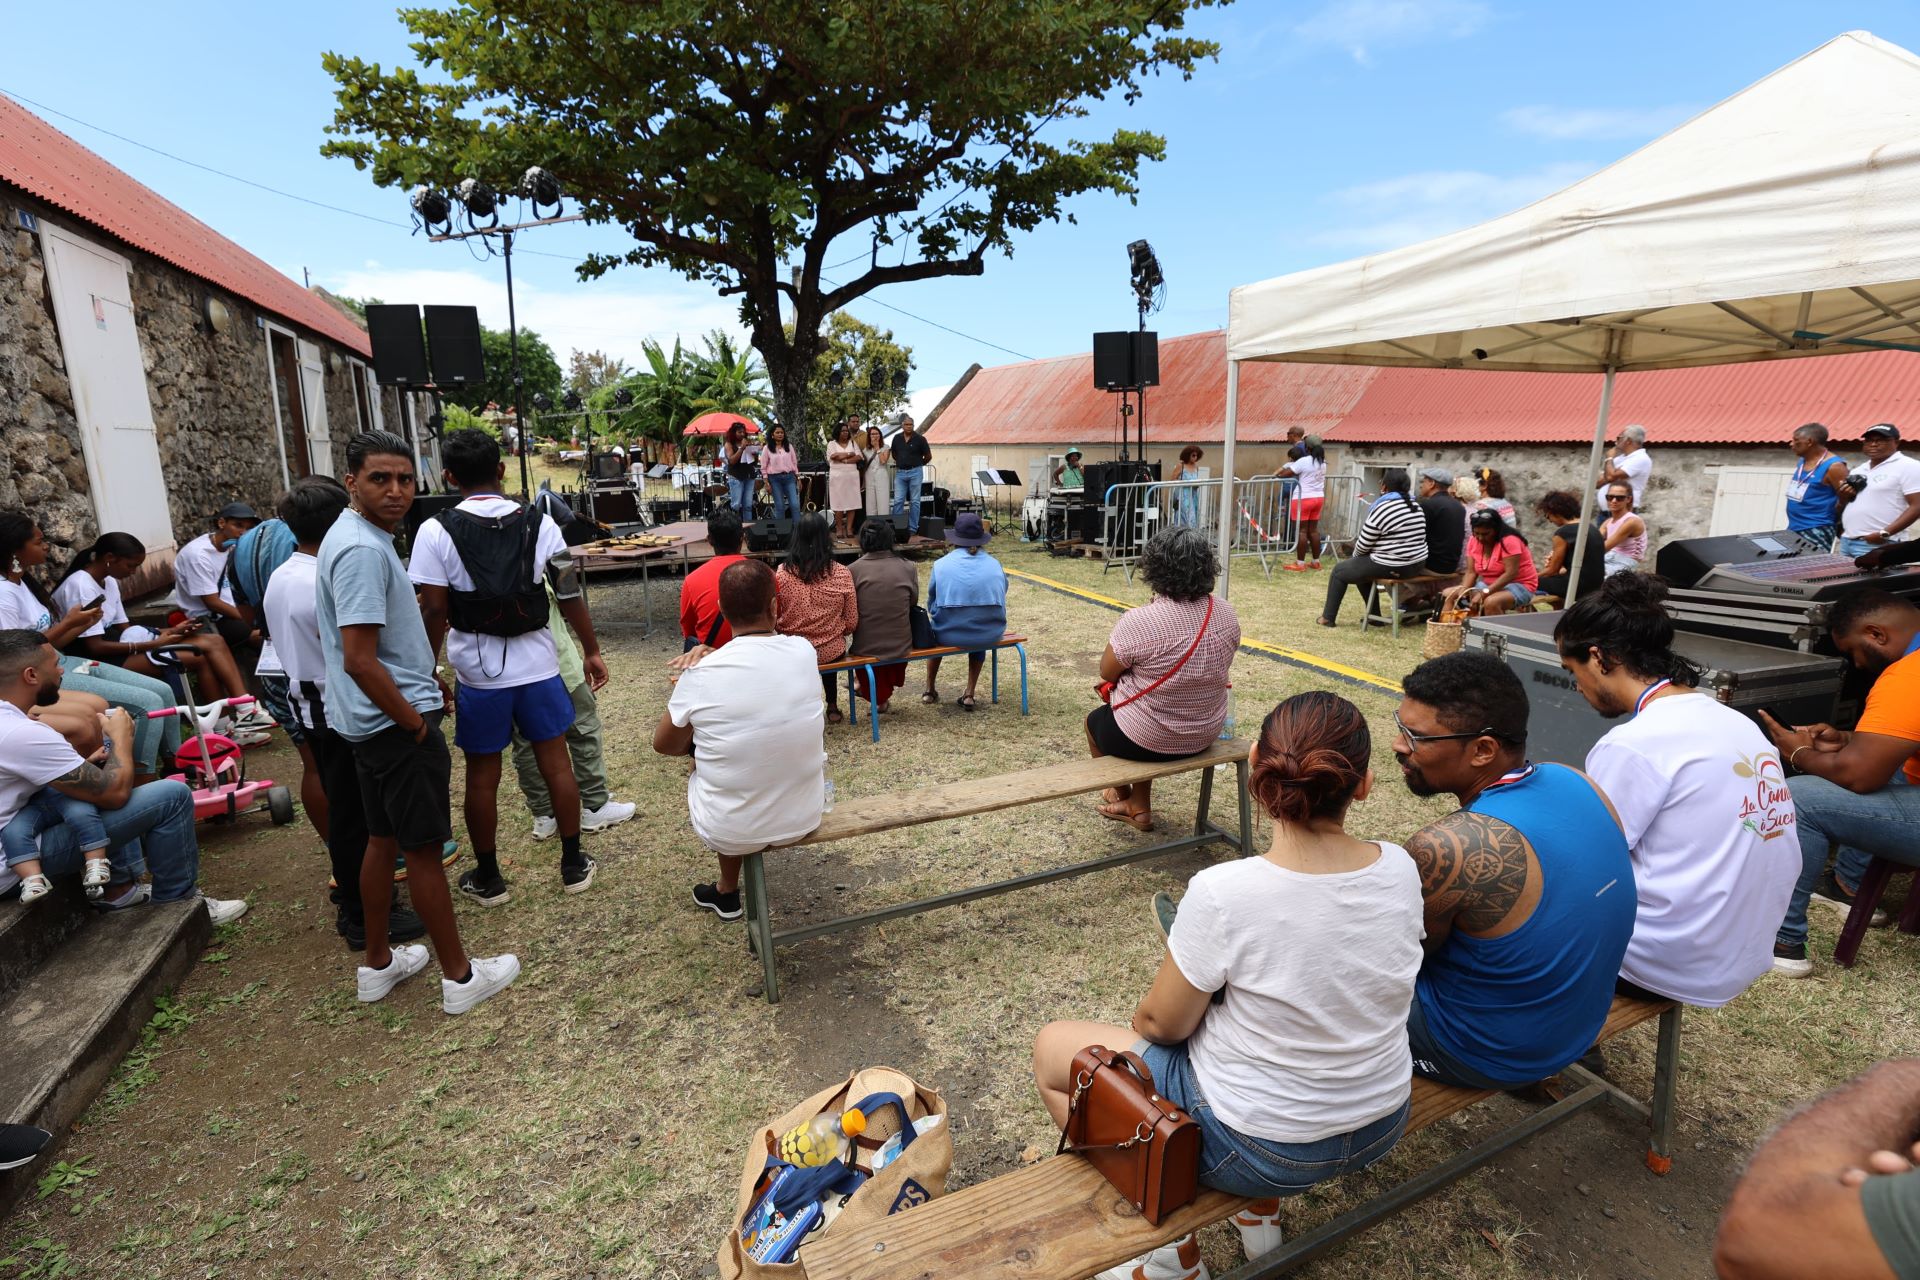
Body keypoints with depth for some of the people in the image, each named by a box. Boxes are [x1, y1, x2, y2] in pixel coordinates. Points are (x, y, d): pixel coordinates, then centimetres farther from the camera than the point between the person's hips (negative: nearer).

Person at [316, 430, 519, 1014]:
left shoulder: (356, 538, 10)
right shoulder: (363, 550, -23)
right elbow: (360, 661, -27)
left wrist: (427, 677, 20)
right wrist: (414, 721, -16)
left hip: (372, 725, 10)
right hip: (398, 724, -10)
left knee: (383, 840, 19)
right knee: (424, 850, 1)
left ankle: (378, 964, 34)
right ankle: (460, 976, 15)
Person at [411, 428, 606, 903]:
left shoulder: (436, 531, -8)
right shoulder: (539, 524, -4)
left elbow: (433, 612, -10)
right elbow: (570, 595, -3)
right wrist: (591, 650, 8)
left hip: (478, 672, -1)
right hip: (538, 666, 1)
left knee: (482, 774, 11)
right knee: (555, 762, 11)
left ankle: (488, 877, 26)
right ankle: (573, 864, 22)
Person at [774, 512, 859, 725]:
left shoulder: (782, 573, -14)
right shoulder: (842, 573, -13)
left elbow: (773, 619, -5)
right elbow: (851, 623, -5)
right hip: (833, 651, 0)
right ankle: (832, 706, 39)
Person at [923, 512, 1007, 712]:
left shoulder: (941, 564, -4)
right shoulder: (995, 564, 2)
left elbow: (931, 606, 5)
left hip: (949, 635, -1)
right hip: (991, 635, 1)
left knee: (933, 628, 34)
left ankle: (930, 690, 42)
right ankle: (969, 694, 32)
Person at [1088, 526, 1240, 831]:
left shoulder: (1138, 621, -27)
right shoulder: (1226, 614, -9)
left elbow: (1107, 673, -12)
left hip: (1148, 740, -5)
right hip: (1206, 735, 5)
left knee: (1095, 720, 26)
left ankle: (1121, 795, 46)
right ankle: (1139, 808, 35)